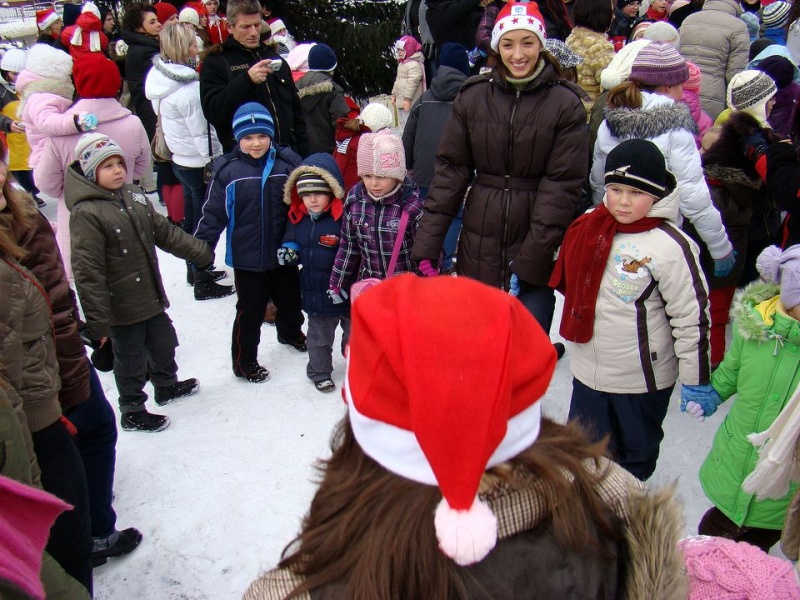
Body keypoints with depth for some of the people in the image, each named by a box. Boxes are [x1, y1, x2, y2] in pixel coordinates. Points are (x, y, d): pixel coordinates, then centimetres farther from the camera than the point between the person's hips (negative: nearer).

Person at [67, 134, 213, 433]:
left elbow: (166, 233, 13)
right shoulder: (86, 214, -22)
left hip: (151, 297, 8)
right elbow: (88, 273, -23)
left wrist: (201, 252, 15)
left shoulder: (134, 197, 2)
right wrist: (98, 321, -23)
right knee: (132, 360, 9)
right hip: (122, 307, -7)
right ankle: (132, 413, 30)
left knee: (164, 343, 25)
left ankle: (167, 386, 50)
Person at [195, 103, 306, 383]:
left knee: (290, 300, 25)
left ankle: (291, 332, 55)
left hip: (284, 254, 3)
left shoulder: (288, 164, -8)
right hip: (247, 258, -3)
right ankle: (244, 361, 29)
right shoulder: (228, 170, -13)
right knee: (250, 311, 9)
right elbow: (213, 214, -9)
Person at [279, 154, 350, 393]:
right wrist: (288, 251, -7)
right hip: (315, 291, 4)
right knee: (319, 336, 21)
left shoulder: (343, 218, -23)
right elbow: (291, 241, 14)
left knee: (354, 331, 18)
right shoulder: (297, 218, -2)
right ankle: (319, 371, 41)